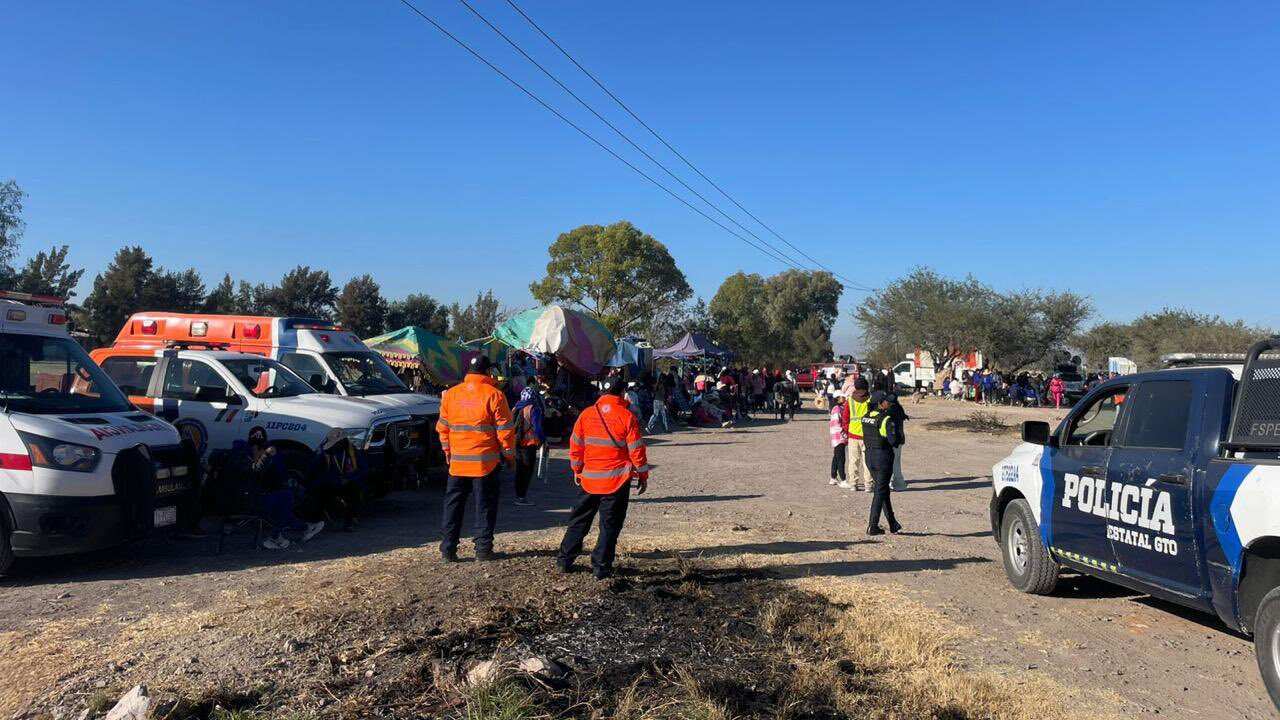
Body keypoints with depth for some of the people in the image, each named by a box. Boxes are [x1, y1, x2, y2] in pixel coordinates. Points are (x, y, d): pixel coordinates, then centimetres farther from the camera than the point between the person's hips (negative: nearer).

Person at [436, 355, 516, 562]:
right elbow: (505, 429, -7)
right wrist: (509, 454, 3)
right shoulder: (494, 395, -8)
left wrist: (447, 450, 23)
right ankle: (483, 548, 9)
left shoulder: (450, 394, 6)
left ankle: (448, 549, 11)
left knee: (453, 504, 11)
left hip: (457, 461, 4)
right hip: (486, 461, -4)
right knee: (485, 504, 6)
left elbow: (442, 427, 12)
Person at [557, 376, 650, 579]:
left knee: (579, 520, 16)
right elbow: (637, 450, -7)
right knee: (610, 524, 6)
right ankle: (601, 567, 6)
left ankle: (564, 561, 20)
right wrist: (643, 475, 4)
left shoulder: (587, 414, 1)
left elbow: (575, 445, 6)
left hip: (589, 478, 3)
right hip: (617, 480, -3)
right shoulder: (627, 416, -8)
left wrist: (577, 470, 19)